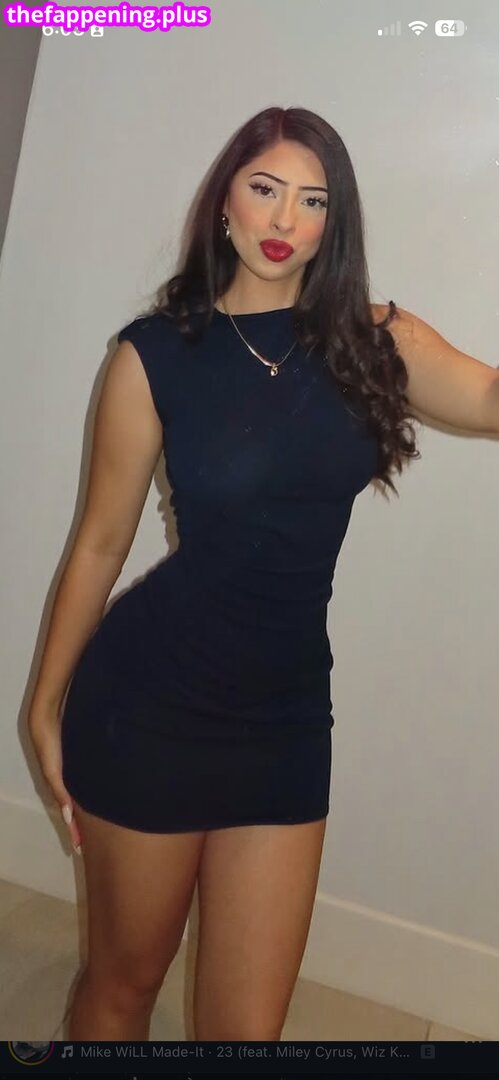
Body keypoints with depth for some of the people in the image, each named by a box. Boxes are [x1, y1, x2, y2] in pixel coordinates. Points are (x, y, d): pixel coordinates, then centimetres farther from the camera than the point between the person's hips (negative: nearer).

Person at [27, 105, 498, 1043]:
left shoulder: (377, 345, 2)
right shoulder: (158, 353, -5)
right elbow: (101, 542, -1)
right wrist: (47, 702, 5)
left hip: (286, 718, 3)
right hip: (150, 707, -2)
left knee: (249, 1023, 14)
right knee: (125, 978, 18)